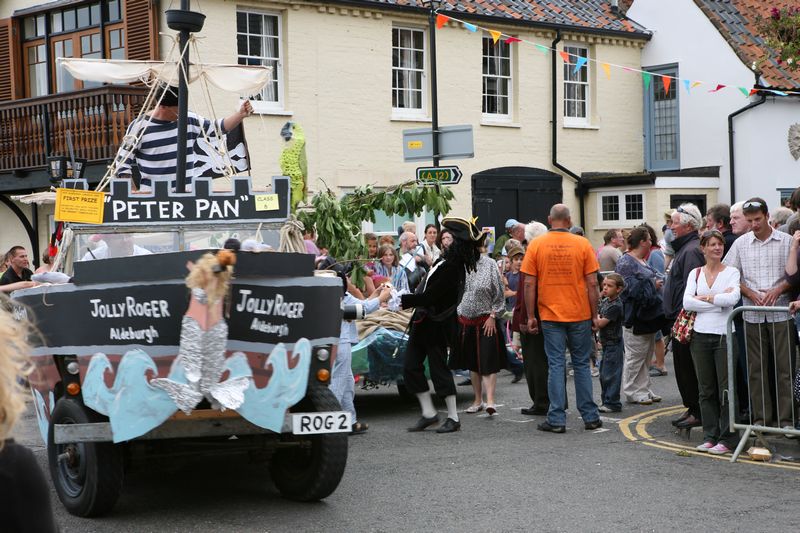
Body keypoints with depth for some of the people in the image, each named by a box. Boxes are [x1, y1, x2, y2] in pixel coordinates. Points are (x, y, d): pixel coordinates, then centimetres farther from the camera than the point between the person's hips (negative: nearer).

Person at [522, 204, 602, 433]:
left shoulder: (536, 245, -2)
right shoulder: (582, 244, -3)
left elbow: (529, 284, -3)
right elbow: (592, 283, -3)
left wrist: (530, 316, 4)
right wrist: (595, 315, 5)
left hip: (550, 316, 0)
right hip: (580, 315, 0)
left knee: (556, 365, 4)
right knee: (582, 365, 10)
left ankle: (557, 419, 2)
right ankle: (590, 416, 14)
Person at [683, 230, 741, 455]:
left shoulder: (731, 272, 2)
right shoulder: (695, 273, 10)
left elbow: (733, 298, -16)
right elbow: (687, 303, -3)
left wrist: (706, 297, -7)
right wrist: (719, 300, -8)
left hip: (724, 335, -3)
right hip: (701, 335, 3)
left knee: (726, 390, -3)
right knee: (706, 390, 8)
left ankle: (727, 438, 3)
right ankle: (710, 436, 15)